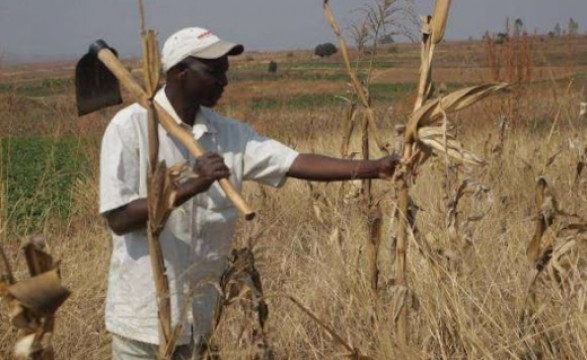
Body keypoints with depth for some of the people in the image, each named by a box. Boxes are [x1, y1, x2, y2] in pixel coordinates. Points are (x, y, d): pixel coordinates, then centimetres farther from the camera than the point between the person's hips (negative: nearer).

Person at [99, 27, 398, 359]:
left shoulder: (228, 133, 3)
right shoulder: (130, 126, -12)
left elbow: (296, 163, -5)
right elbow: (118, 218, -18)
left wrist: (373, 168, -15)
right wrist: (192, 186, -27)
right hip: (144, 315, -5)